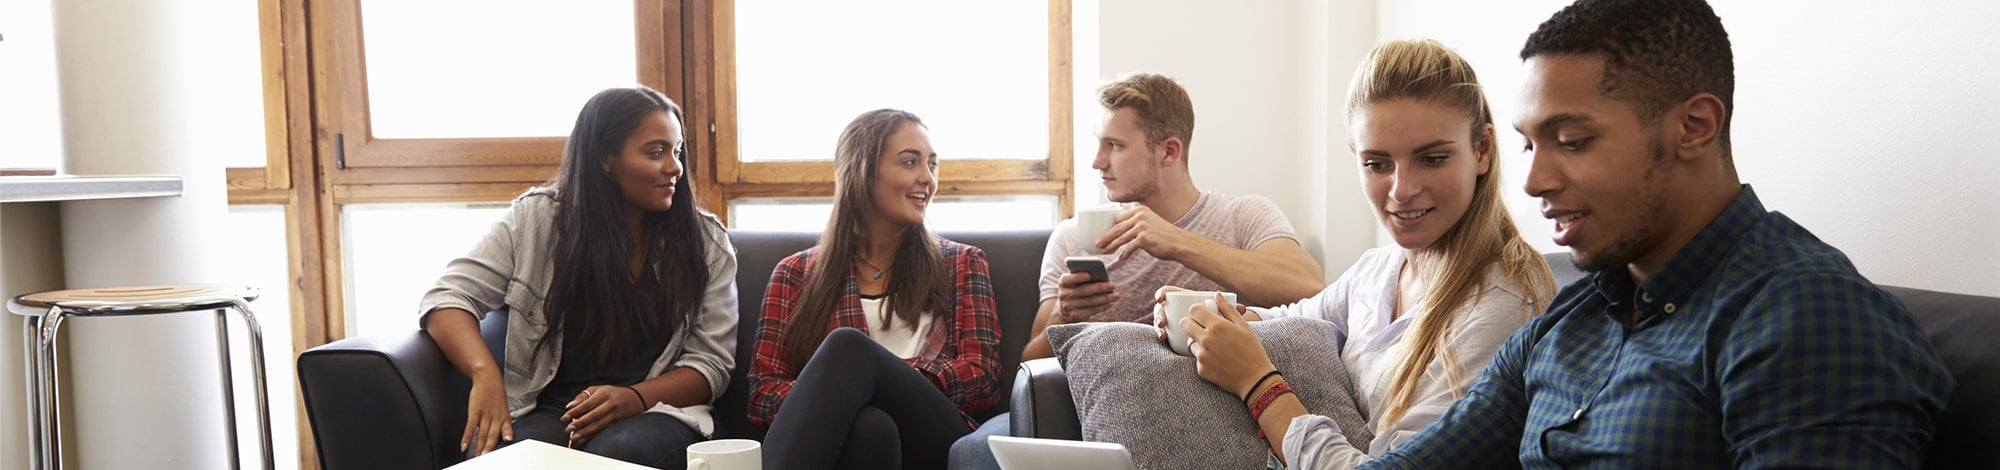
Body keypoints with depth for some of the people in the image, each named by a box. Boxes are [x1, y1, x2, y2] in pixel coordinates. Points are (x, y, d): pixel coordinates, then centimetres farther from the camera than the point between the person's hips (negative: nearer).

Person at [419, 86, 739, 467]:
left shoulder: (705, 242, 3)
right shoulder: (535, 218, 3)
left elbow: (712, 361, 2)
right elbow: (449, 298, 2)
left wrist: (636, 397, -19)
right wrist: (485, 373, -19)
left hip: (657, 410, -1)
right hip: (547, 408, 1)